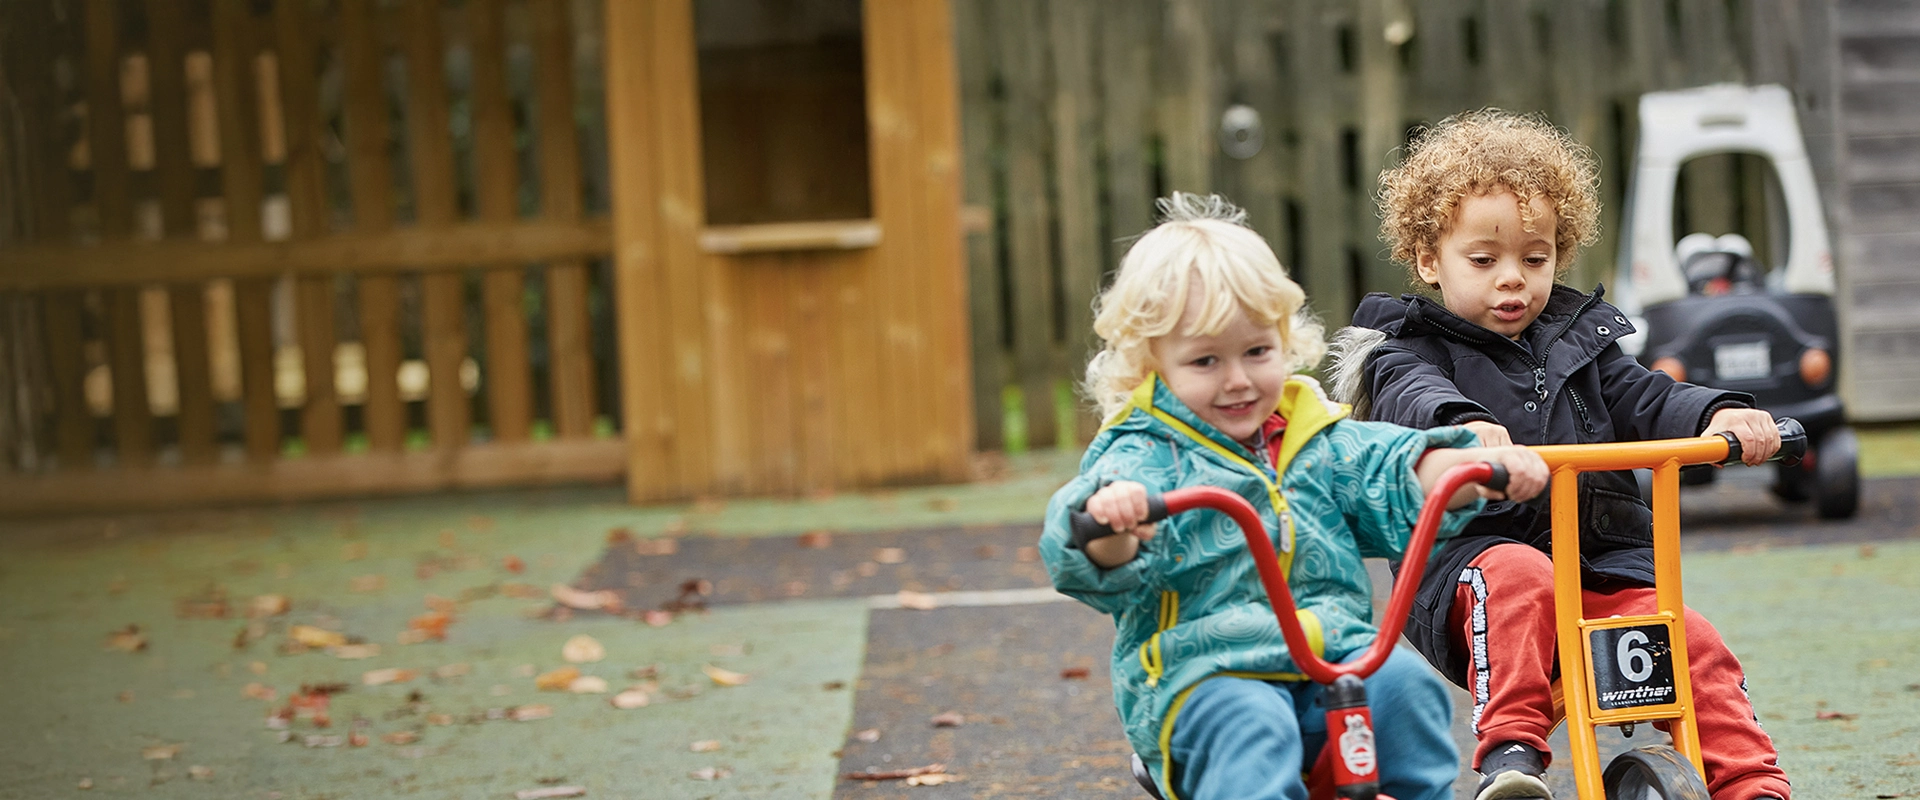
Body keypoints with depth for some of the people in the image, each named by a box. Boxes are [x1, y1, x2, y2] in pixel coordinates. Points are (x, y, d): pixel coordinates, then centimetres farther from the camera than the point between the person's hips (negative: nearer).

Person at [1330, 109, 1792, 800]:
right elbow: (1413, 397, -17)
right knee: (1518, 574, -38)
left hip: (1603, 565, 4)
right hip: (1473, 554, -4)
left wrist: (1719, 415, -14)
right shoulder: (1410, 349, 6)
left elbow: (1650, 402, 9)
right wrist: (1462, 425, -42)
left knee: (1695, 645, -19)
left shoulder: (1580, 340, 20)